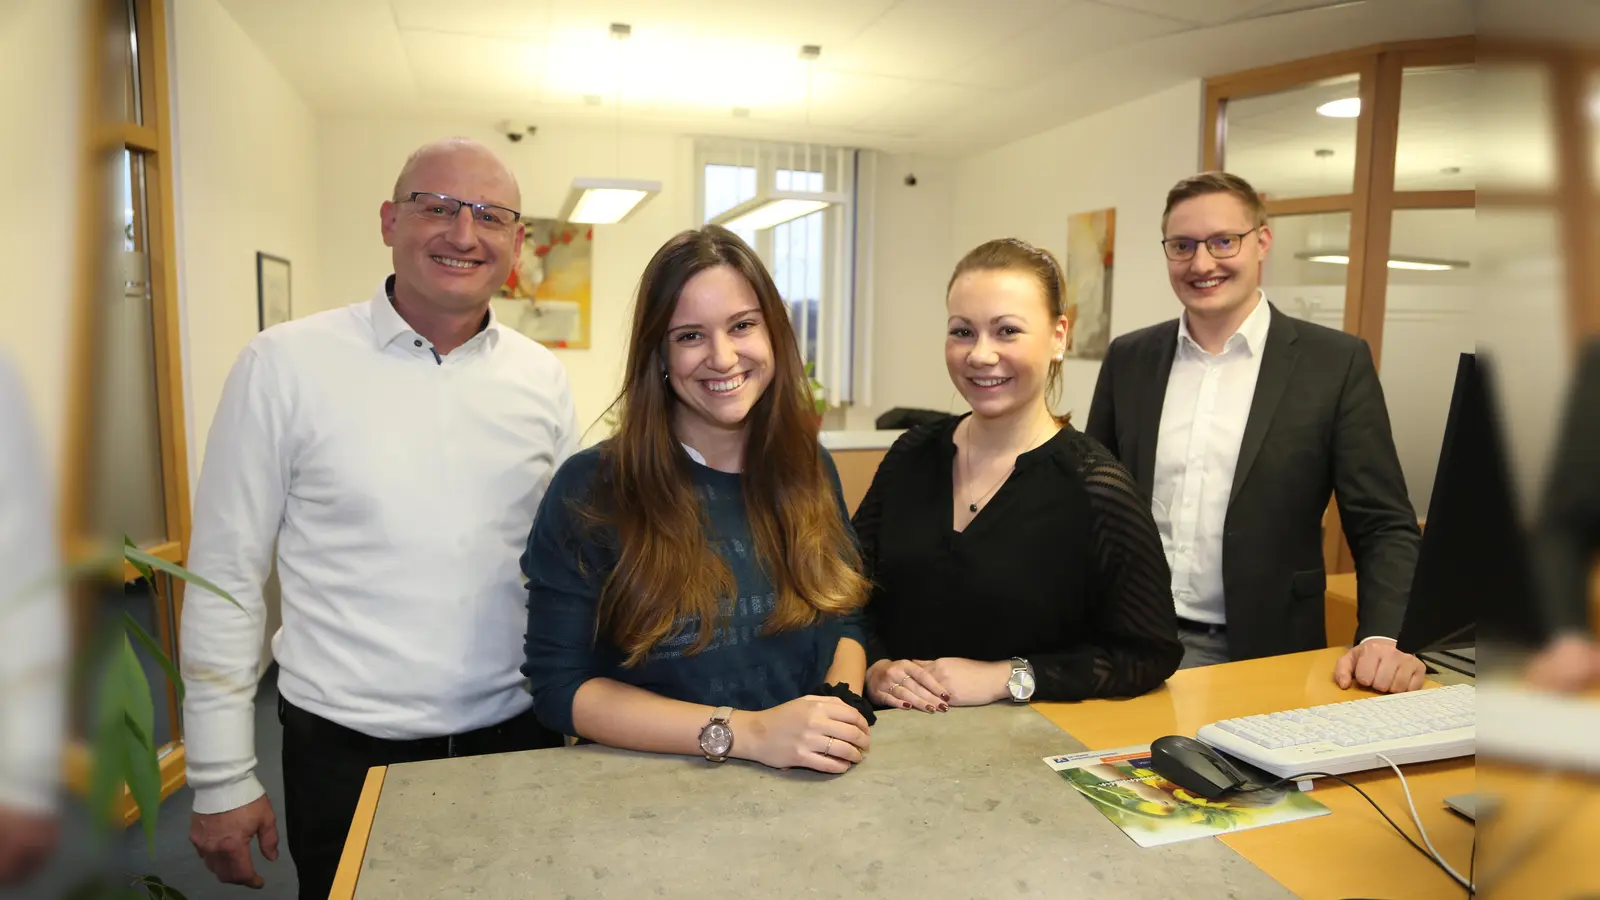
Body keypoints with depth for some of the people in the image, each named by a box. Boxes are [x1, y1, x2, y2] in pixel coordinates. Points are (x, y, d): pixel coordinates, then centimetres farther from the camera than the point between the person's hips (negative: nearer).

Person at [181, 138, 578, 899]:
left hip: (519, 738, 3)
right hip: (346, 750, -2)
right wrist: (222, 778, -3)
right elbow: (226, 578, -5)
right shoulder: (284, 364, -8)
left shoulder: (542, 377, 0)